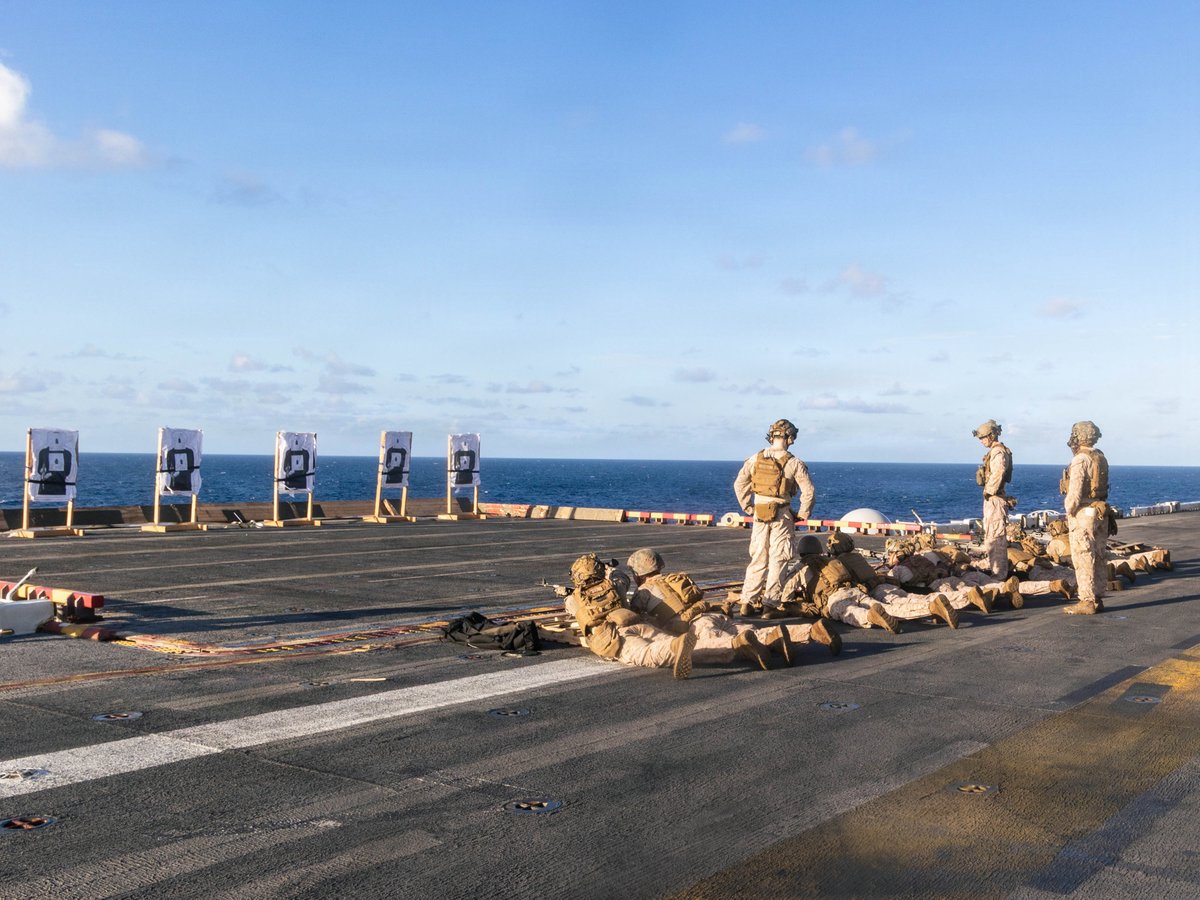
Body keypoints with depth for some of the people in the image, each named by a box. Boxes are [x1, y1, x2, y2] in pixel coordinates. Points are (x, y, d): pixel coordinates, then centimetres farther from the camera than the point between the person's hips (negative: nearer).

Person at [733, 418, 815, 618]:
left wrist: (748, 508, 14)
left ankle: (747, 602, 15)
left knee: (758, 559, 13)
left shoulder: (756, 459, 3)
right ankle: (771, 605, 1)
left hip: (759, 513, 4)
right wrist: (803, 515, 4)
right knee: (777, 561, 2)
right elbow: (809, 492, -9)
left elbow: (739, 484, 7)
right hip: (781, 515, -4)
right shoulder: (794, 463, -7)